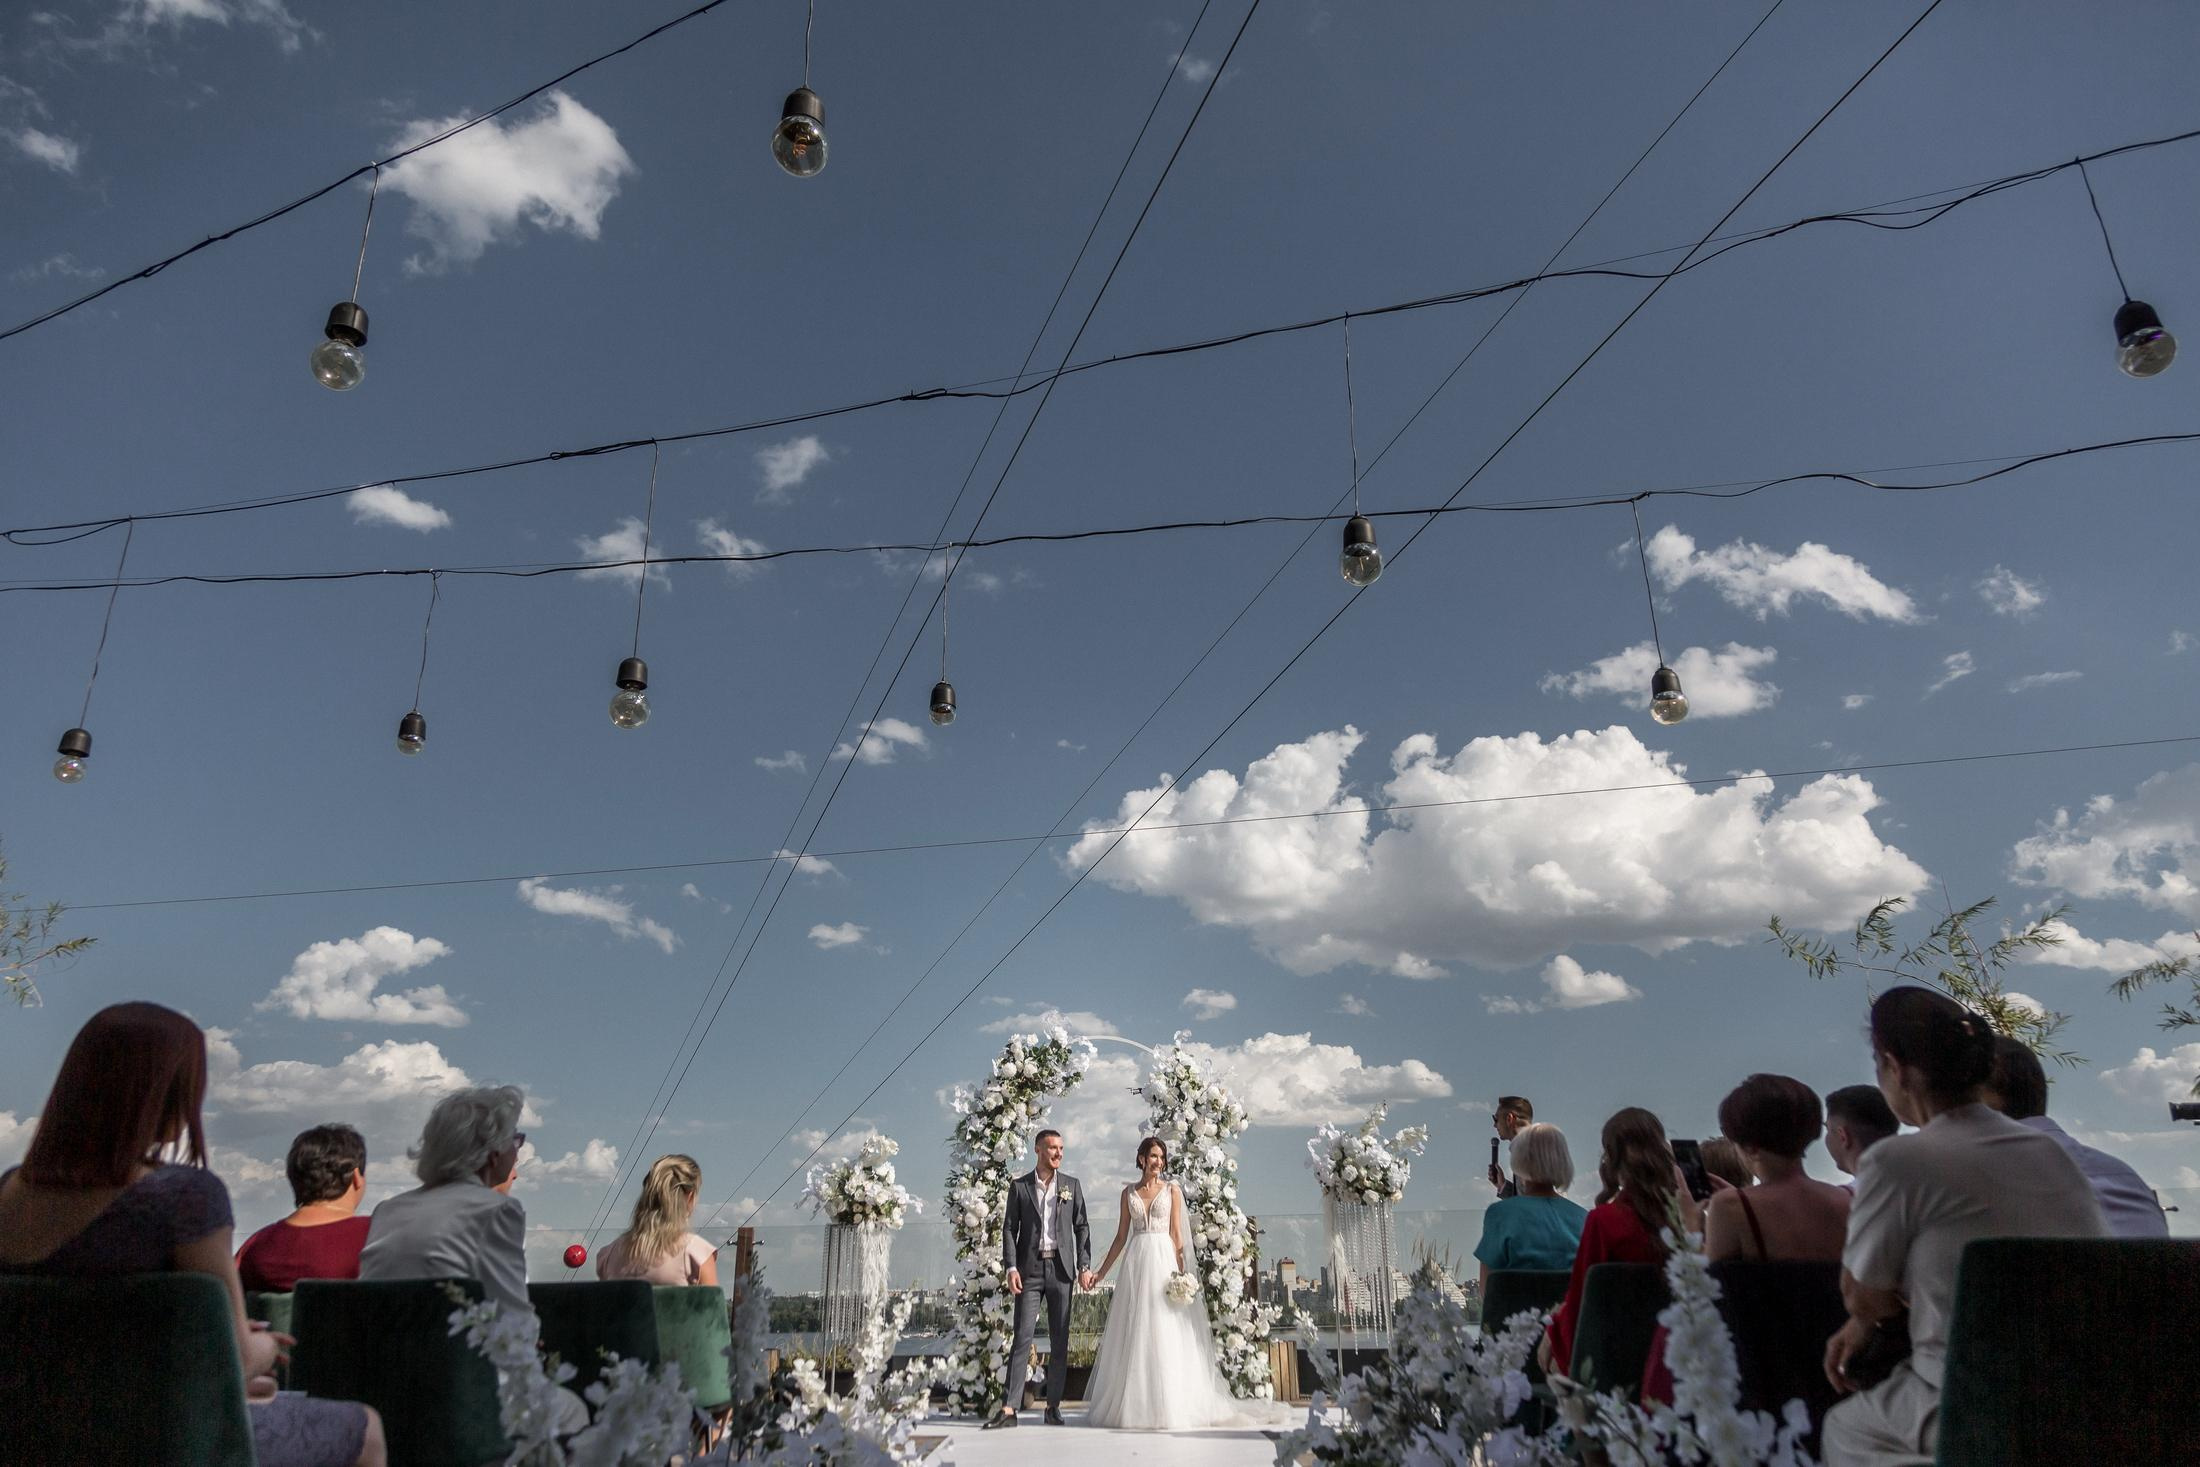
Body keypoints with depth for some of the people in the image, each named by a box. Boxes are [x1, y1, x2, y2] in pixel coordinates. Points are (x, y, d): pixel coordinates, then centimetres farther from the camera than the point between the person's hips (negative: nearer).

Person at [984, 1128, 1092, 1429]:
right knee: (1023, 1338, -6)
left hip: (1061, 1268, 2)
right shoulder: (1019, 1186, 5)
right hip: (1030, 1269, -2)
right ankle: (1009, 1409, -6)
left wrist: (1084, 1266, 0)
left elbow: (1081, 1227, 8)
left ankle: (1053, 1406, 14)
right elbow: (1009, 1229, 3)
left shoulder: (1071, 1185, 9)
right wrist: (1011, 1268, -8)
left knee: (1060, 1341, 5)